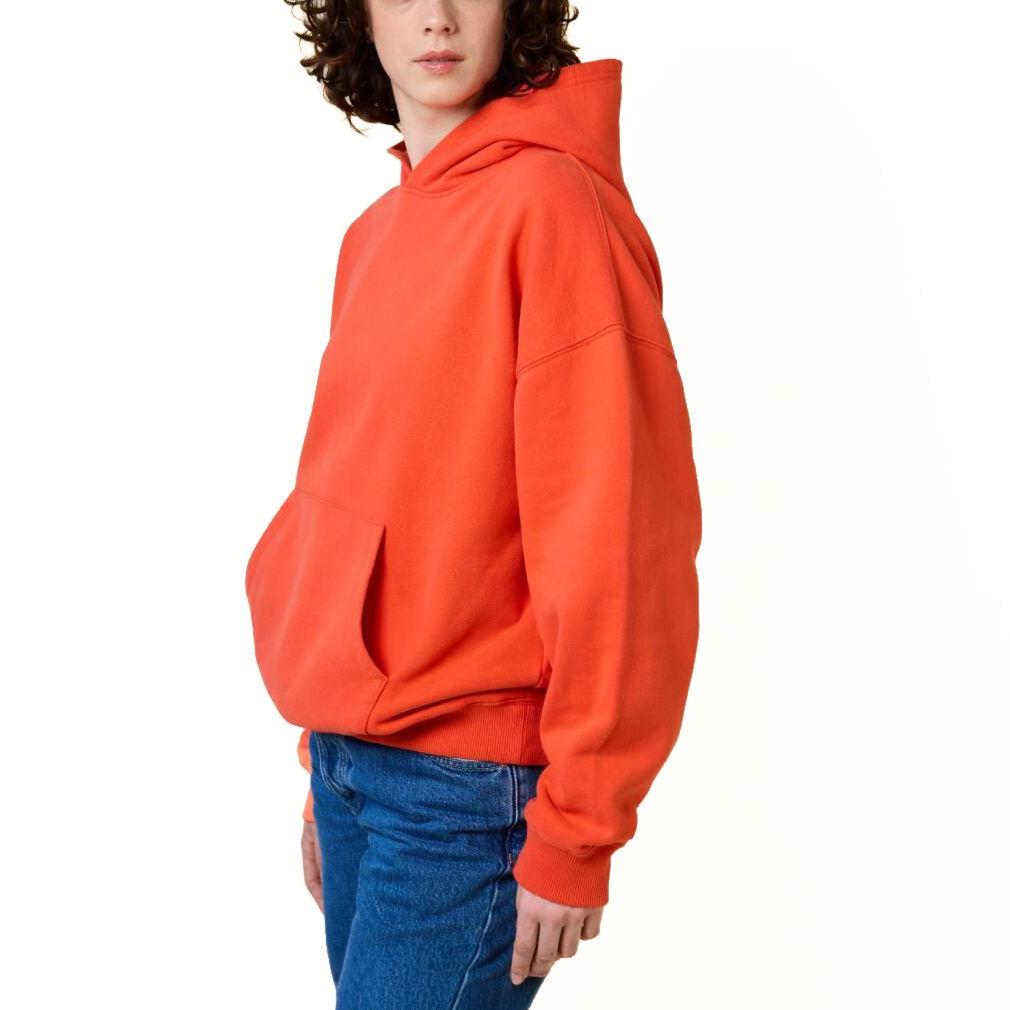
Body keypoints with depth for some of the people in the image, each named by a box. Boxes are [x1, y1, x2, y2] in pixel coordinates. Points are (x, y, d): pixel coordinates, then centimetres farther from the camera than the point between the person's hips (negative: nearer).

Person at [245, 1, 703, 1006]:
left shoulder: (551, 204, -14)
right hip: (352, 761, 7)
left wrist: (574, 835, -16)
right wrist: (325, 767, 16)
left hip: (468, 786, -7)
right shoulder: (373, 234, 10)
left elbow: (612, 540, -17)